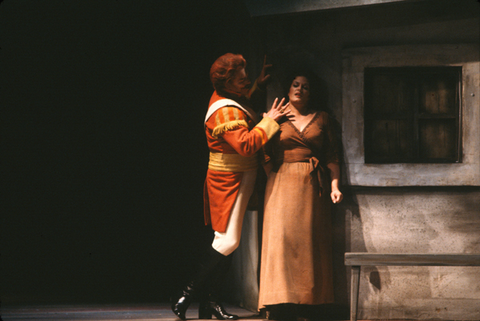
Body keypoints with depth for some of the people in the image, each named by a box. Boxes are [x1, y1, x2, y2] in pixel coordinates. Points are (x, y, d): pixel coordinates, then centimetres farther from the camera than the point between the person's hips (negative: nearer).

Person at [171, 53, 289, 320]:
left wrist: (258, 87, 20)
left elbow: (243, 106, 32)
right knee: (228, 241, -12)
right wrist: (268, 121, -22)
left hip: (238, 178, 10)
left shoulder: (226, 99, 8)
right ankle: (189, 295, -8)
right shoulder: (225, 113, -23)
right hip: (230, 180, -10)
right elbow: (246, 145, -31)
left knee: (226, 241, 9)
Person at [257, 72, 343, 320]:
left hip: (313, 186, 2)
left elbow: (332, 156, 7)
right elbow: (266, 155, 7)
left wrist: (334, 185, -2)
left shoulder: (322, 119, 13)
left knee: (310, 241, 0)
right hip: (283, 184, -2)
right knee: (281, 237, -11)